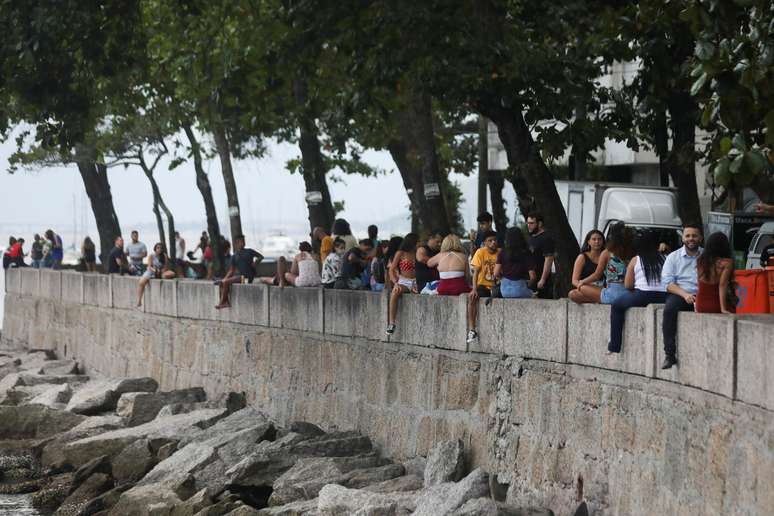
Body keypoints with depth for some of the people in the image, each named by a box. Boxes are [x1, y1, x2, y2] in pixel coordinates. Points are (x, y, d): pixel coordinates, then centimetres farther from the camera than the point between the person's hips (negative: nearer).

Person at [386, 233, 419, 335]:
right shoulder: (400, 253, 6)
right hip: (403, 281, -3)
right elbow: (392, 270, 1)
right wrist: (396, 283, -15)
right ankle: (391, 323, -36)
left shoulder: (417, 253, 18)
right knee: (395, 293, -36)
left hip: (415, 282, 3)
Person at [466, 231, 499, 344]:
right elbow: (476, 272, -5)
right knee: (471, 297, -29)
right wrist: (474, 289, -18)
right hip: (483, 285, -1)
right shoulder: (481, 252, -2)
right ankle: (472, 330, -28)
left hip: (496, 286, 1)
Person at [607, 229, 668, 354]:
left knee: (616, 306, 22)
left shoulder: (635, 260, 5)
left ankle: (614, 347, 17)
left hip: (642, 296, -4)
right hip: (663, 297, 4)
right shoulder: (664, 258, 11)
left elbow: (628, 285, 3)